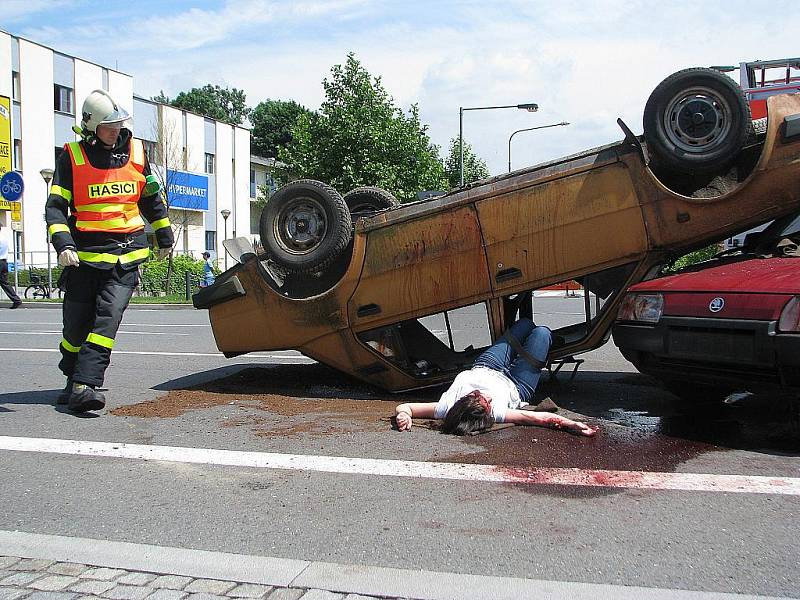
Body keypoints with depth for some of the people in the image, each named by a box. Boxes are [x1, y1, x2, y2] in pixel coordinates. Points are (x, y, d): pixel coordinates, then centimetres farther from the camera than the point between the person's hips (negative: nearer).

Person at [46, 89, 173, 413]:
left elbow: (152, 198, 20)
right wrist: (63, 244, -20)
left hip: (127, 253, 1)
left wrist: (164, 237, 25)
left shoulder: (136, 152, 8)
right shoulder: (72, 156, -1)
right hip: (84, 253, -1)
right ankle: (73, 381, 31)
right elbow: (55, 206, -5)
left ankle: (85, 385, -17)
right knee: (76, 323, 7)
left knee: (108, 317, -14)